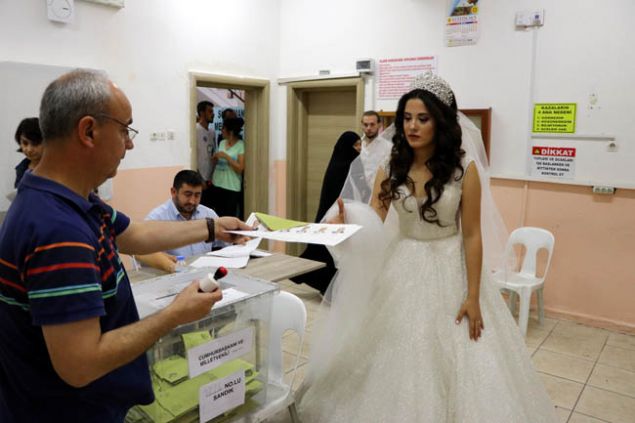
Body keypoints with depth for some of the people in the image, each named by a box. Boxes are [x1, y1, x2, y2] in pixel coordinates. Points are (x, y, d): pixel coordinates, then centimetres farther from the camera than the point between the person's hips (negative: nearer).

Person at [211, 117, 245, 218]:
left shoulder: (241, 145, -9)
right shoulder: (222, 142, 9)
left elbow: (240, 169, -14)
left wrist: (226, 156, -18)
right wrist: (215, 158, 0)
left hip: (232, 187, -6)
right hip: (217, 184, 6)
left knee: (230, 216, -2)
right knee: (218, 214, 7)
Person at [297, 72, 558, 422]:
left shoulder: (463, 169, -10)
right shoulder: (390, 169, -2)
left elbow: (471, 235, -8)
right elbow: (371, 223, -7)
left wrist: (473, 296, -10)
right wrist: (345, 221, -30)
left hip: (449, 269, -2)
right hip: (401, 268, 3)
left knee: (452, 358, 5)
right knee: (396, 356, 11)